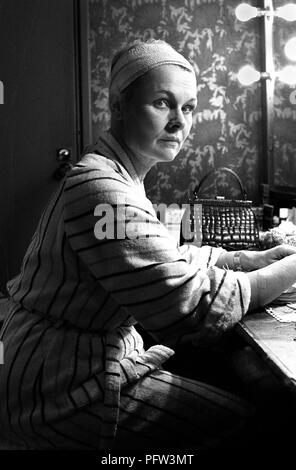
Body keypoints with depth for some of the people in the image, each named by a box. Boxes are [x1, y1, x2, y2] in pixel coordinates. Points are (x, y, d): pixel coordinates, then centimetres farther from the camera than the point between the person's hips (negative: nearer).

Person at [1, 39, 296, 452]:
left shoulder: (116, 176, 8)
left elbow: (173, 260, 13)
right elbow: (194, 306, -27)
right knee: (238, 418, -6)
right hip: (65, 397, -10)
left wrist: (255, 259, 2)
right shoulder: (100, 190, -26)